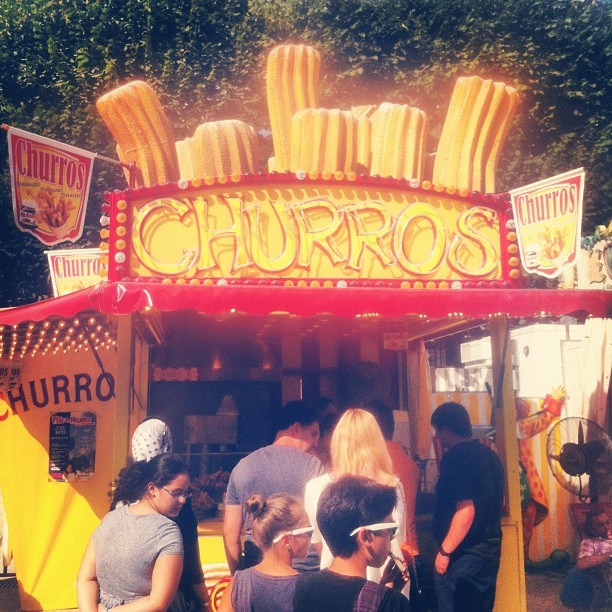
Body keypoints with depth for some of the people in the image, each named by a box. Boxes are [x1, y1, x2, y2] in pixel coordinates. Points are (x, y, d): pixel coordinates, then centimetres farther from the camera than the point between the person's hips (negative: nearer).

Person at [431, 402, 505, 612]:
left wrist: (445, 551, -18)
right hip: (490, 549, 9)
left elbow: (466, 510, -24)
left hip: (463, 555, -9)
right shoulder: (490, 455, 10)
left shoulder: (455, 457, -17)